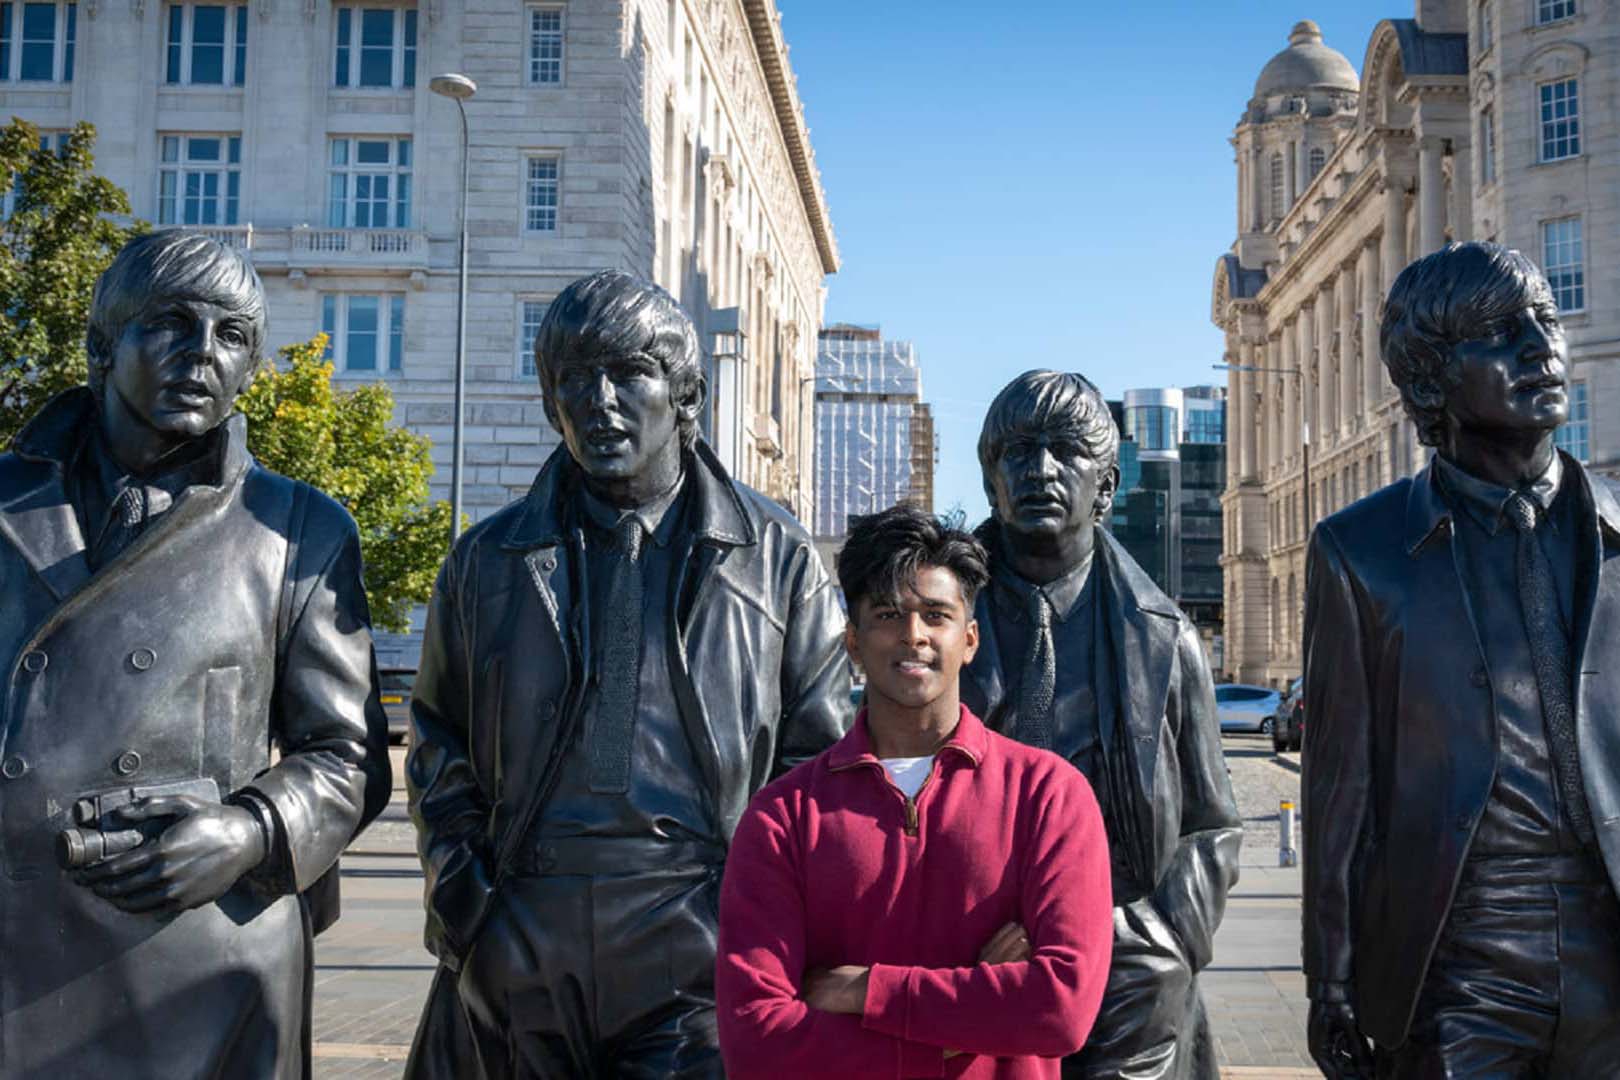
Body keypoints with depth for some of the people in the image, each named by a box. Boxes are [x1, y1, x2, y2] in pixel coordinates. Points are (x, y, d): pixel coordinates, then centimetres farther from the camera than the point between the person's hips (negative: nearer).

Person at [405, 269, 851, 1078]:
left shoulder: (777, 558, 6)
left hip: (700, 955, -2)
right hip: (518, 957, 2)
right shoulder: (488, 560, 11)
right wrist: (464, 904, 2)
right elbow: (441, 755, 14)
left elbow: (816, 755, 6)